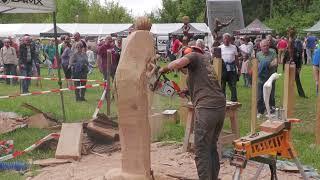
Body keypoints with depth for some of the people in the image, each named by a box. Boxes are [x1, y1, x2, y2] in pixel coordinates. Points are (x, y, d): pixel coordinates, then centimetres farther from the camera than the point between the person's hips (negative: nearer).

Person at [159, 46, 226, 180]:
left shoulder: (194, 56, 3)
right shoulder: (205, 62, 26)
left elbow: (178, 63, -17)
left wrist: (164, 69, 0)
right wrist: (188, 91, 20)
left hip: (206, 109, -9)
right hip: (220, 107, 9)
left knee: (202, 151, -1)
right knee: (212, 148, 20)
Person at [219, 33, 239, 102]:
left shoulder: (234, 47, 9)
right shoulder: (220, 48, 6)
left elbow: (236, 58, 13)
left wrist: (238, 68, 10)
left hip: (232, 68, 1)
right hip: (223, 68, -1)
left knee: (233, 85, 2)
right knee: (222, 85, 5)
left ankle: (234, 99, 8)